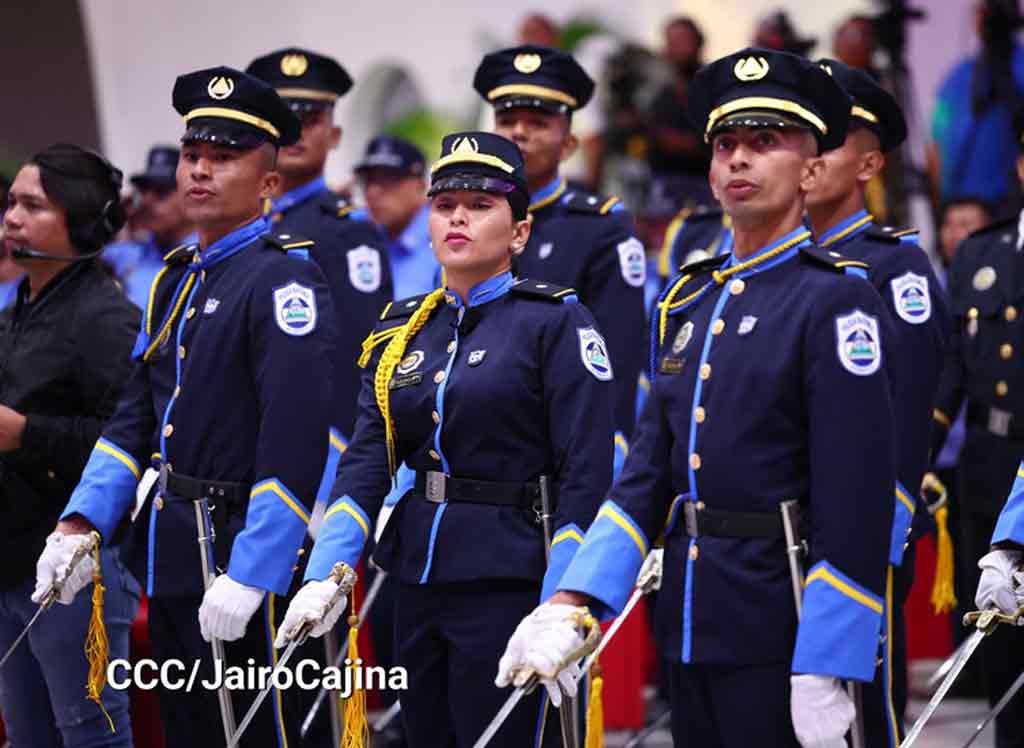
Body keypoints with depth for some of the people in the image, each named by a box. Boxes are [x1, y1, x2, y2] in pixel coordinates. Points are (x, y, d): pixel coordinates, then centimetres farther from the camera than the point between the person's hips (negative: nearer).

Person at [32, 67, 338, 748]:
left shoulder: (284, 278, -12)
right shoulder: (177, 280, 16)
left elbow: (295, 443, -20)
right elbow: (136, 417, 16)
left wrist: (248, 577, -22)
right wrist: (81, 524, 3)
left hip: (243, 560, -9)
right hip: (171, 563, 9)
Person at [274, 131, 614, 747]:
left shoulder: (557, 322, -5)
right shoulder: (401, 330, 13)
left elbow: (586, 476, -10)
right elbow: (367, 460, 4)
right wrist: (326, 575, -10)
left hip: (505, 582, -6)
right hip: (418, 581, 6)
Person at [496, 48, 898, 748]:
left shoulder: (835, 299, -9)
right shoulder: (688, 302, 13)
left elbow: (856, 501, -15)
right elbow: (648, 472, 12)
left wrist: (825, 675, -19)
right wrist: (568, 605, 1)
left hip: (780, 636, -7)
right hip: (691, 629, 7)